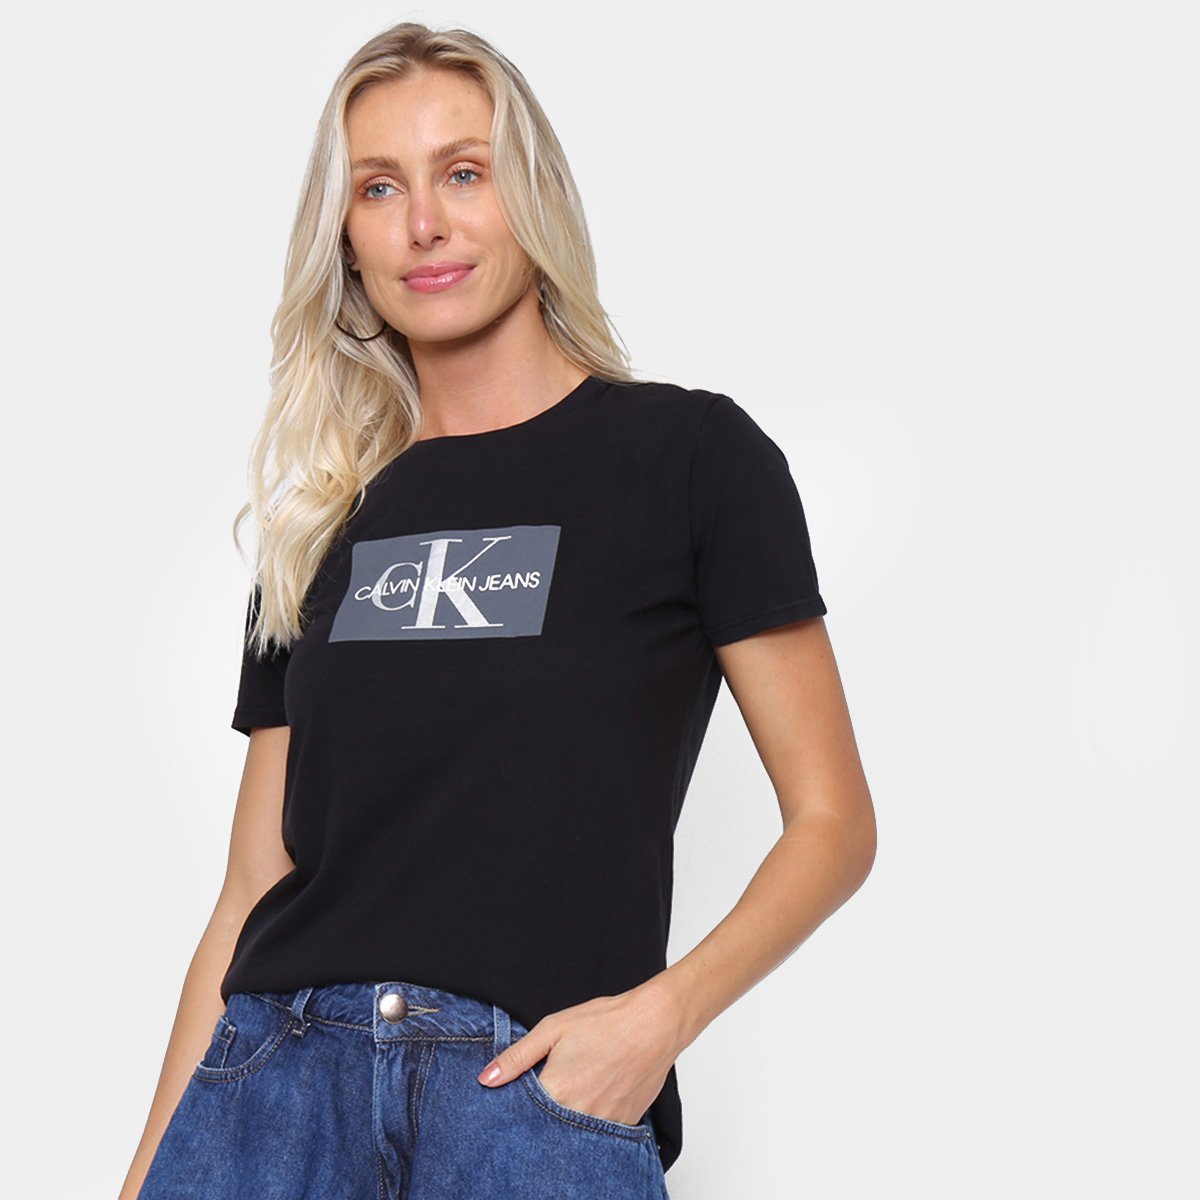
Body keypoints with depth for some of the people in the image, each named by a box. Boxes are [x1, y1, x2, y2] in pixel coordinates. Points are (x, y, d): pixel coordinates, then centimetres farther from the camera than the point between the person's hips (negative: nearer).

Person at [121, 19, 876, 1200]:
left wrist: (662, 1012, -14)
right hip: (275, 1063, 4)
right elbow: (253, 891, 12)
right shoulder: (319, 525, 14)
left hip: (541, 1080, -3)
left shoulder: (690, 453, 2)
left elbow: (831, 818, 1)